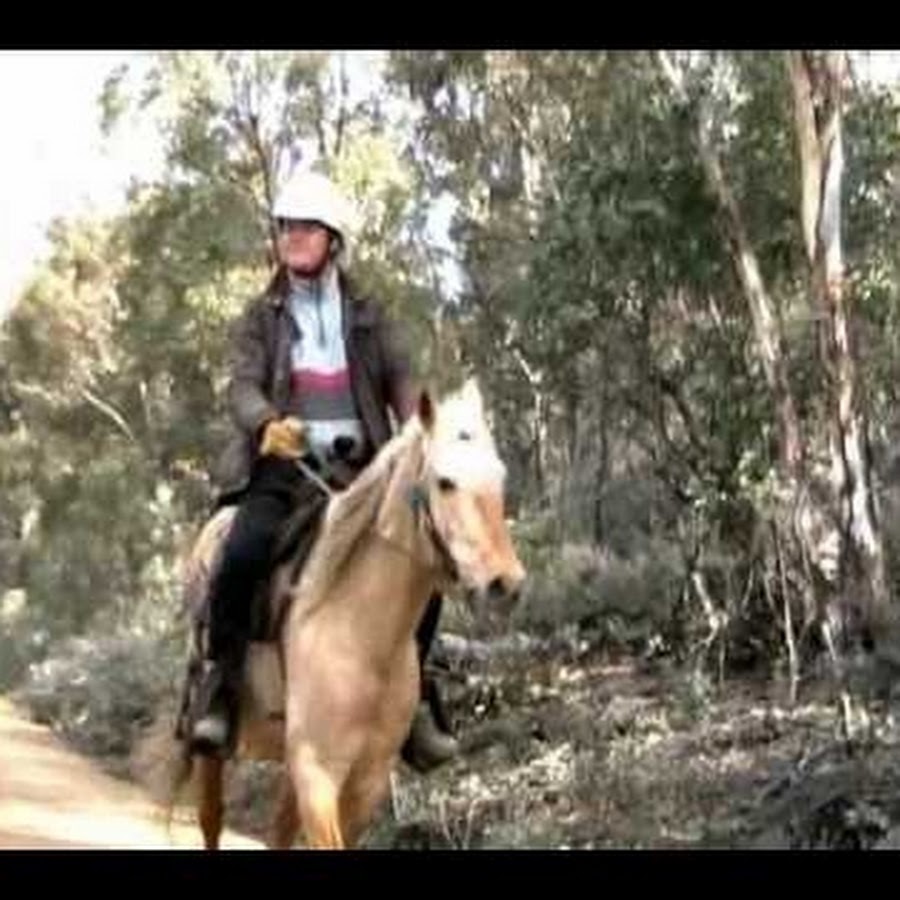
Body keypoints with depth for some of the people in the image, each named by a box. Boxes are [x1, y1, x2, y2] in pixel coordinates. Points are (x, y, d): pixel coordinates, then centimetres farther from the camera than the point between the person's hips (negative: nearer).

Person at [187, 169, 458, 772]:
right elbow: (243, 386, -3)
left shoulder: (369, 319, 14)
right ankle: (221, 687, -14)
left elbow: (402, 384, 2)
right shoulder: (261, 318, 10)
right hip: (282, 467, -2)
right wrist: (267, 423, -26)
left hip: (359, 470, 2)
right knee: (244, 554, -29)